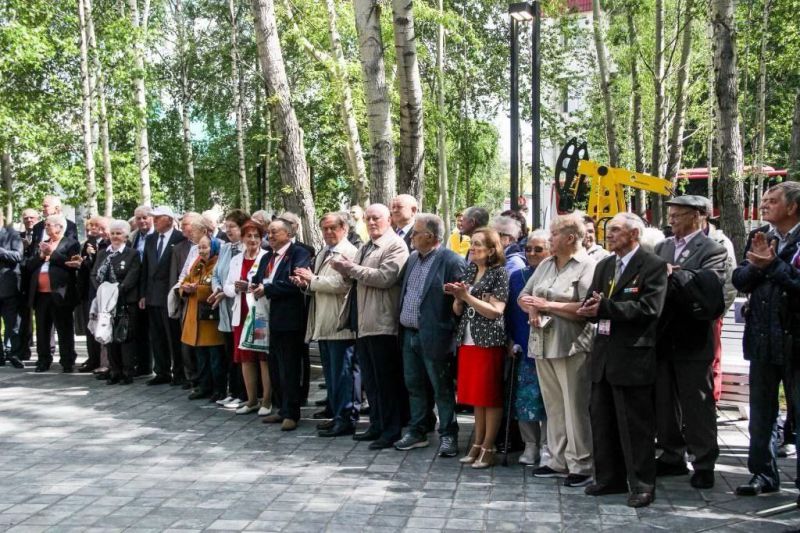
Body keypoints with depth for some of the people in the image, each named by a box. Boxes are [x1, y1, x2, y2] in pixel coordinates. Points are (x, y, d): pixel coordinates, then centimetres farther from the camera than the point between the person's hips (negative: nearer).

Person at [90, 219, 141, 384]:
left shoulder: (132, 253, -1)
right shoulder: (102, 253, 14)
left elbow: (131, 277, -11)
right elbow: (93, 274, 7)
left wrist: (117, 290, -21)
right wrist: (100, 289, -11)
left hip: (125, 302, -4)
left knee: (126, 336, -1)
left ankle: (128, 372, 4)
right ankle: (114, 372, 13)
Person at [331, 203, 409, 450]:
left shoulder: (395, 245, -8)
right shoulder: (365, 247, 20)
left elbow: (385, 277, -20)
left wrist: (353, 268, -14)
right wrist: (345, 269, -1)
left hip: (381, 322, -9)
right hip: (363, 321, 9)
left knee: (386, 379, -3)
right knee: (370, 379, 14)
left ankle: (392, 430, 4)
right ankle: (377, 425, 23)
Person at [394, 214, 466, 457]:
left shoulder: (451, 262, -13)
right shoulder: (412, 259, 12)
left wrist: (449, 332, -14)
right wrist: (401, 326, 14)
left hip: (433, 337, -8)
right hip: (409, 334, 8)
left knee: (442, 389, 3)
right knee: (414, 386, 16)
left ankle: (448, 435, 13)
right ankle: (416, 432, 27)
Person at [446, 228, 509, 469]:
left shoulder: (499, 273, -6)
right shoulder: (469, 271, 13)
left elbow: (495, 311, -14)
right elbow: (458, 311, 14)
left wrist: (467, 296, -16)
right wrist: (457, 297, -7)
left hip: (489, 341, -6)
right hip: (468, 340, 6)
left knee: (490, 396, -1)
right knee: (475, 395, 11)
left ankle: (488, 448, 5)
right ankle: (477, 444, 19)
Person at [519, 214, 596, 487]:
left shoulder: (587, 266, -8)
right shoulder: (545, 265, 15)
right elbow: (523, 297, 18)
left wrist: (548, 305, -15)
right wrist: (532, 307, -5)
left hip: (571, 347, -7)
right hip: (543, 345, 7)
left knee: (575, 408, -2)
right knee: (553, 407, 13)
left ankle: (581, 466, 7)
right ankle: (558, 461, 23)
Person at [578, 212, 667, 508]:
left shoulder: (653, 266, -8)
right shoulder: (604, 266, 16)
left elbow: (648, 308, -19)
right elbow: (592, 304, 12)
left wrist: (605, 307, -22)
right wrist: (591, 308, -13)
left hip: (633, 355, -8)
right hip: (604, 355, 8)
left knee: (636, 424, -1)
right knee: (602, 419, 14)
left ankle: (642, 485, 9)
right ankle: (610, 478, 26)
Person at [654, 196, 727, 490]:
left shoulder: (712, 250, -8)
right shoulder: (662, 247, 12)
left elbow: (710, 287, -24)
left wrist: (675, 274, -23)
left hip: (693, 341, -6)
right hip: (663, 340, 6)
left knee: (697, 406, 2)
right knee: (664, 403, 14)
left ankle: (704, 464, 13)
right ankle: (672, 457, 27)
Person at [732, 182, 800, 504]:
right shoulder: (758, 237, 7)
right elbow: (739, 281, 3)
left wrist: (773, 265, -22)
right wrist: (756, 264, -15)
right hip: (762, 338, 6)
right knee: (761, 413, 14)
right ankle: (763, 473, 27)